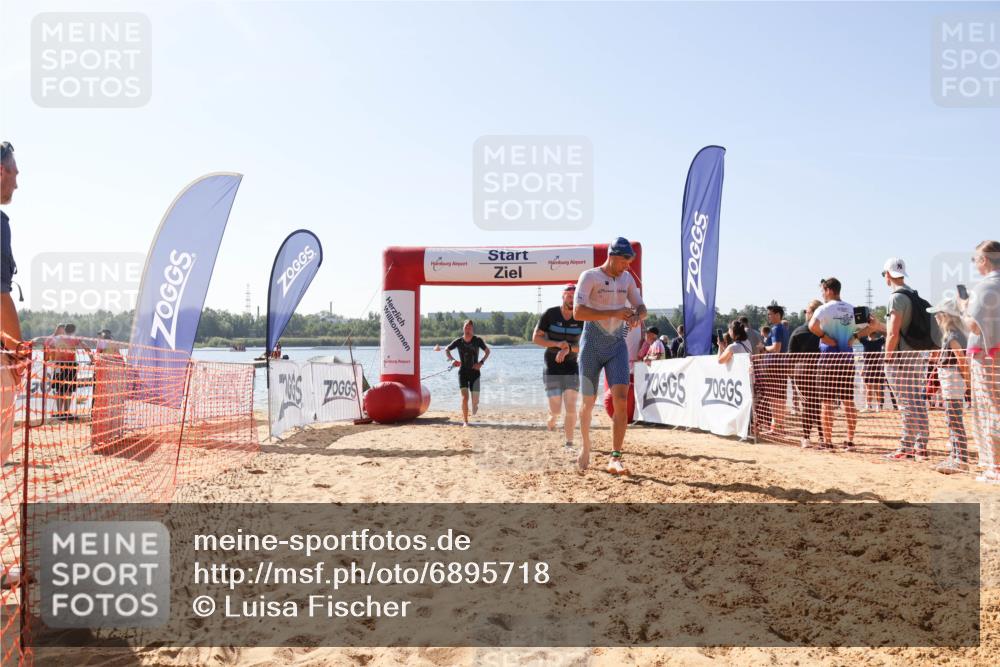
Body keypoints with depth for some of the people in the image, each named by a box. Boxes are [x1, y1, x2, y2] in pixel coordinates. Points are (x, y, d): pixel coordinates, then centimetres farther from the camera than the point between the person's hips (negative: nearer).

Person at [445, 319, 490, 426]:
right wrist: (452, 360, -8)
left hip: (475, 372, 0)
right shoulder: (458, 341, -5)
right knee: (464, 397, -13)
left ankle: (475, 405, 39)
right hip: (463, 372, 0)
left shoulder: (478, 340, -6)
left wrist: (481, 362, -9)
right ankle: (465, 421, -4)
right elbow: (446, 350, 9)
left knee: (475, 400, 1)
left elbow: (487, 351, 6)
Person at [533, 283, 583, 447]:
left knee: (571, 408, -9)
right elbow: (535, 338, -6)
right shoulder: (550, 314, -8)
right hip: (552, 368, -1)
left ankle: (569, 443, 2)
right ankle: (551, 419, 33)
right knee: (556, 410, -2)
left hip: (571, 368, 1)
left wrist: (569, 348, -22)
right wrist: (557, 344, -19)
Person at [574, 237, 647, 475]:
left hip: (617, 345, 4)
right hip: (591, 346, -3)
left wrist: (636, 316, -13)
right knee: (589, 402, 6)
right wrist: (614, 313, -25)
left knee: (621, 398, -13)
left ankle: (615, 459, -12)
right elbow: (578, 312, -19)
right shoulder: (589, 276, -9)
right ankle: (586, 448, 31)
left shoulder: (627, 278, 9)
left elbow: (641, 307, 13)